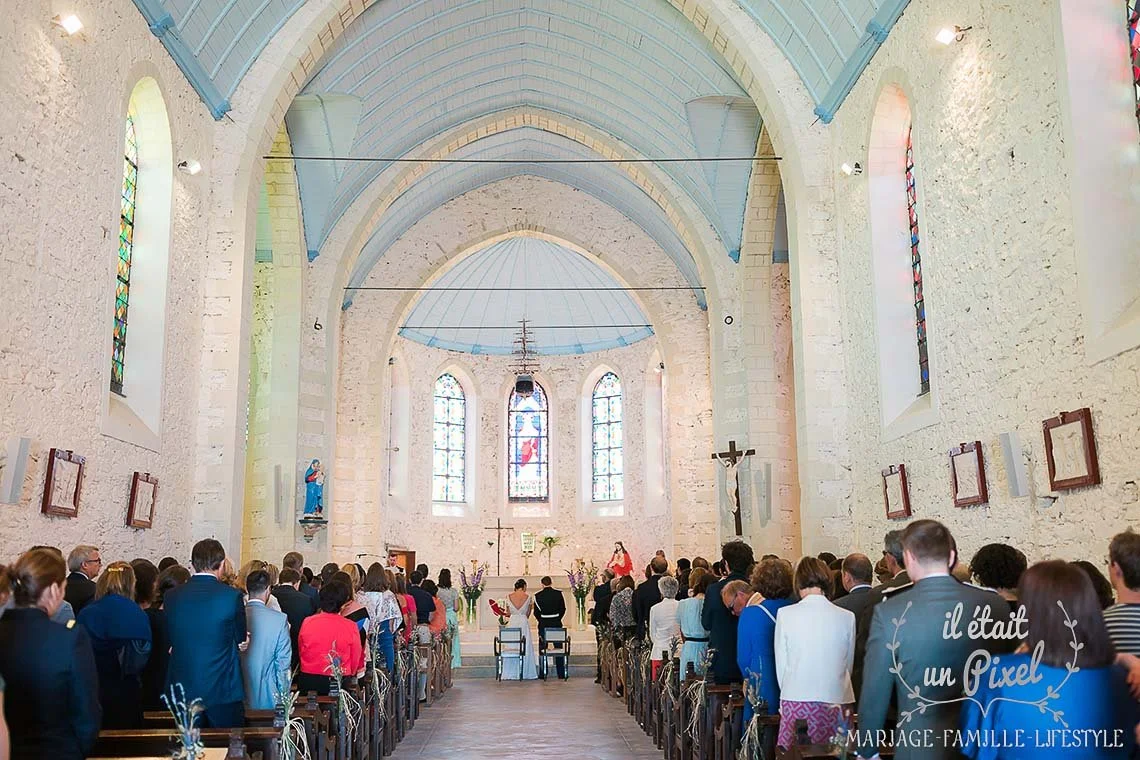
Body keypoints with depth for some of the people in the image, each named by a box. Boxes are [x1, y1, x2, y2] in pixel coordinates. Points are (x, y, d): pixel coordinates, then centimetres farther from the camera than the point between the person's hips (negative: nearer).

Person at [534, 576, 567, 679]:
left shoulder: (538, 596, -7)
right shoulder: (558, 593, -4)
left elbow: (536, 612, -3)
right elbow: (563, 609, 0)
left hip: (543, 624, -1)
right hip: (557, 624, 1)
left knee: (543, 649, 8)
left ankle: (543, 674, 8)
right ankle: (561, 673, 12)